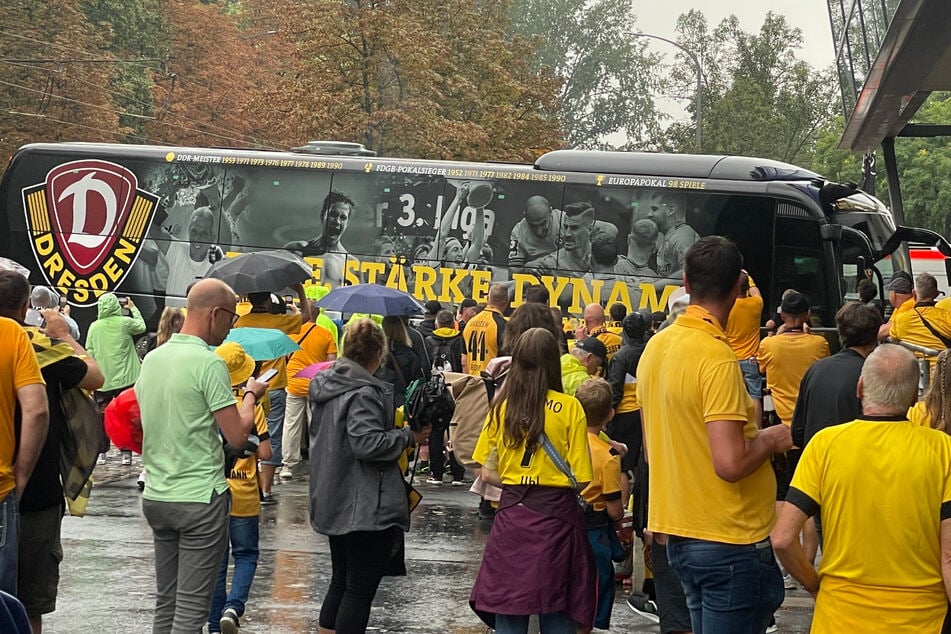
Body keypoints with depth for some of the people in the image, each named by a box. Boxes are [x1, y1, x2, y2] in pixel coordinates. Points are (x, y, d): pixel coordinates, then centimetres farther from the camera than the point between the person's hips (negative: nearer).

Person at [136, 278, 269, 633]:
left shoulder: (152, 359, 8)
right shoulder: (209, 363, -15)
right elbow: (238, 436, -15)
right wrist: (250, 395, 4)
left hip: (156, 496, 7)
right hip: (200, 499, -7)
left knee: (165, 603, 13)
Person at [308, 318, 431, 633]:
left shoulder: (324, 384, 10)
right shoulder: (364, 393, -20)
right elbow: (368, 443, -28)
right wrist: (408, 436, -14)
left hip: (333, 503, 9)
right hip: (365, 508, -9)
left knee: (340, 582, 20)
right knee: (360, 589, -2)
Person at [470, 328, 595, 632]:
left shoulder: (502, 406, 0)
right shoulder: (570, 408, -7)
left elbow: (488, 473, 0)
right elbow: (580, 478, -8)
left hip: (512, 515, 2)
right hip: (556, 515, -2)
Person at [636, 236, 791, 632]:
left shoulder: (655, 347, 6)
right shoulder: (717, 356, -19)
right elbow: (730, 463, -26)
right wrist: (770, 439, -7)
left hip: (678, 535, 8)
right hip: (728, 540, -8)